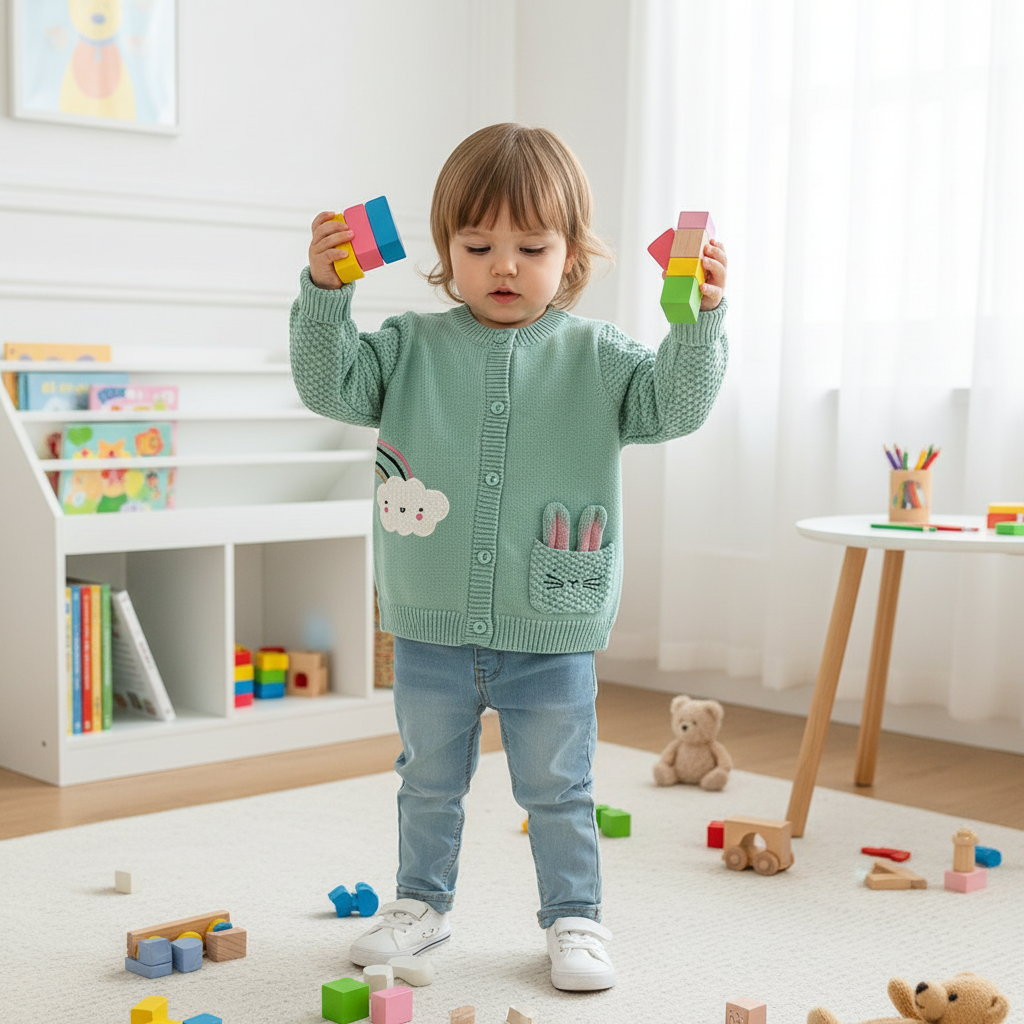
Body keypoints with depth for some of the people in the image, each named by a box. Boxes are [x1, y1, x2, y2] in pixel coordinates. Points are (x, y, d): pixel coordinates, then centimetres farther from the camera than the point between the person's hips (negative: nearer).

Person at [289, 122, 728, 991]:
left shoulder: (596, 358, -2)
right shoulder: (412, 348, 0)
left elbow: (673, 406, -10)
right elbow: (331, 385, -7)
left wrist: (699, 317, -26)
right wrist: (325, 295, -22)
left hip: (551, 635, -2)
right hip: (431, 631, 2)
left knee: (557, 790, 12)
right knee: (428, 781, 19)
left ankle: (575, 918, 29)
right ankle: (422, 903, 38)